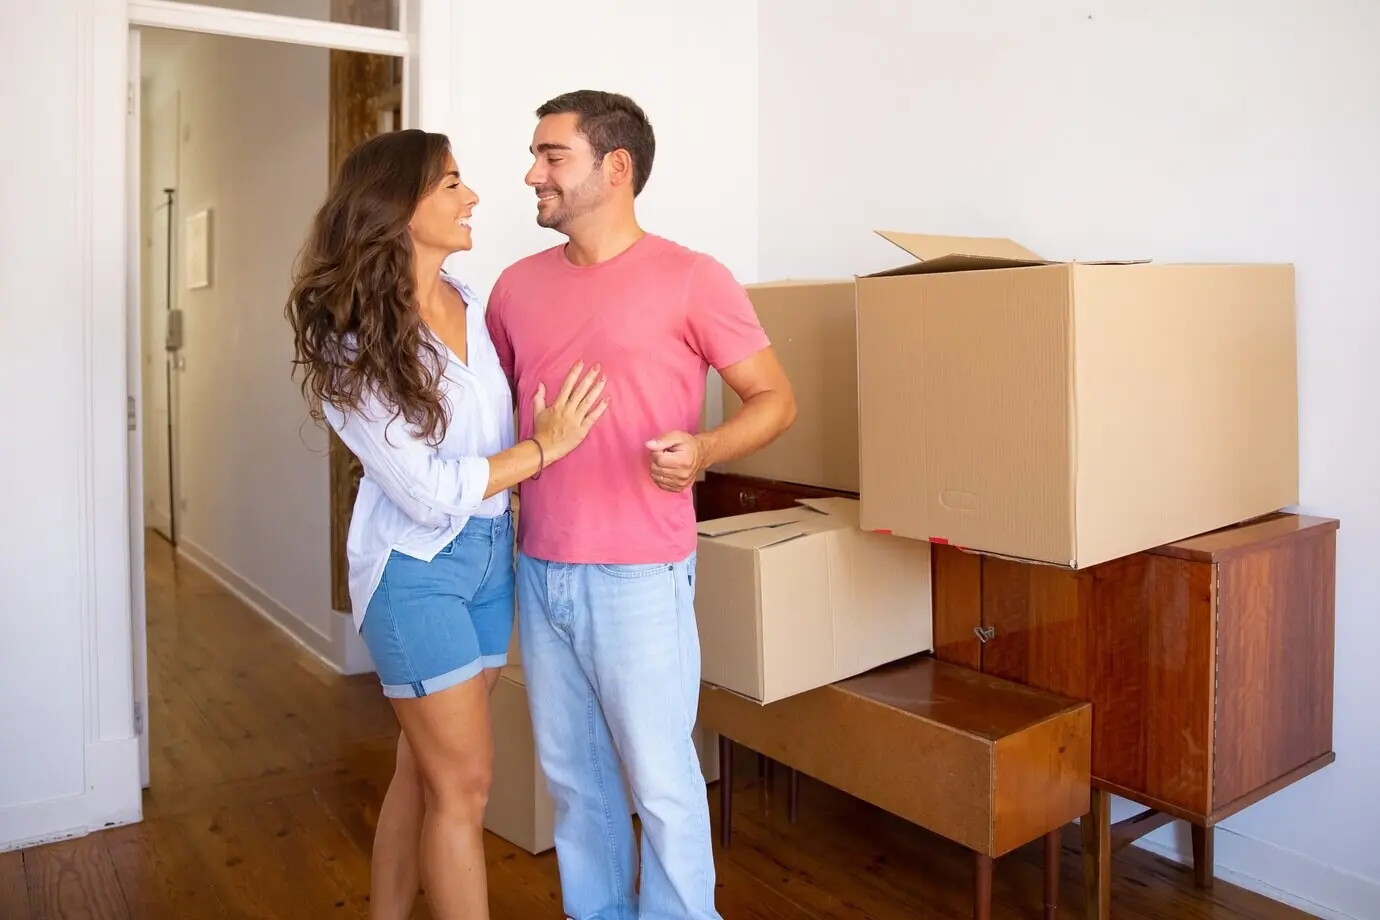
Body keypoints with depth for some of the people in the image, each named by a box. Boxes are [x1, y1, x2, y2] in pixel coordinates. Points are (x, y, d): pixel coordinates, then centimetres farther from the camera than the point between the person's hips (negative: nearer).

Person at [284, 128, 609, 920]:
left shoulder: (473, 304, 4)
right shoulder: (355, 339, -16)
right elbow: (427, 491, -19)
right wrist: (544, 446, -15)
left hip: (492, 552, 6)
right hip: (417, 566, -6)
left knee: (424, 768, 16)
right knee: (465, 782, 1)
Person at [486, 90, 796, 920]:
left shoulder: (690, 278, -8)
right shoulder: (518, 286, 8)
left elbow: (776, 399, -5)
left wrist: (703, 450, -23)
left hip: (640, 575, -5)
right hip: (539, 570, 6)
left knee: (661, 780, 6)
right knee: (573, 775, 17)